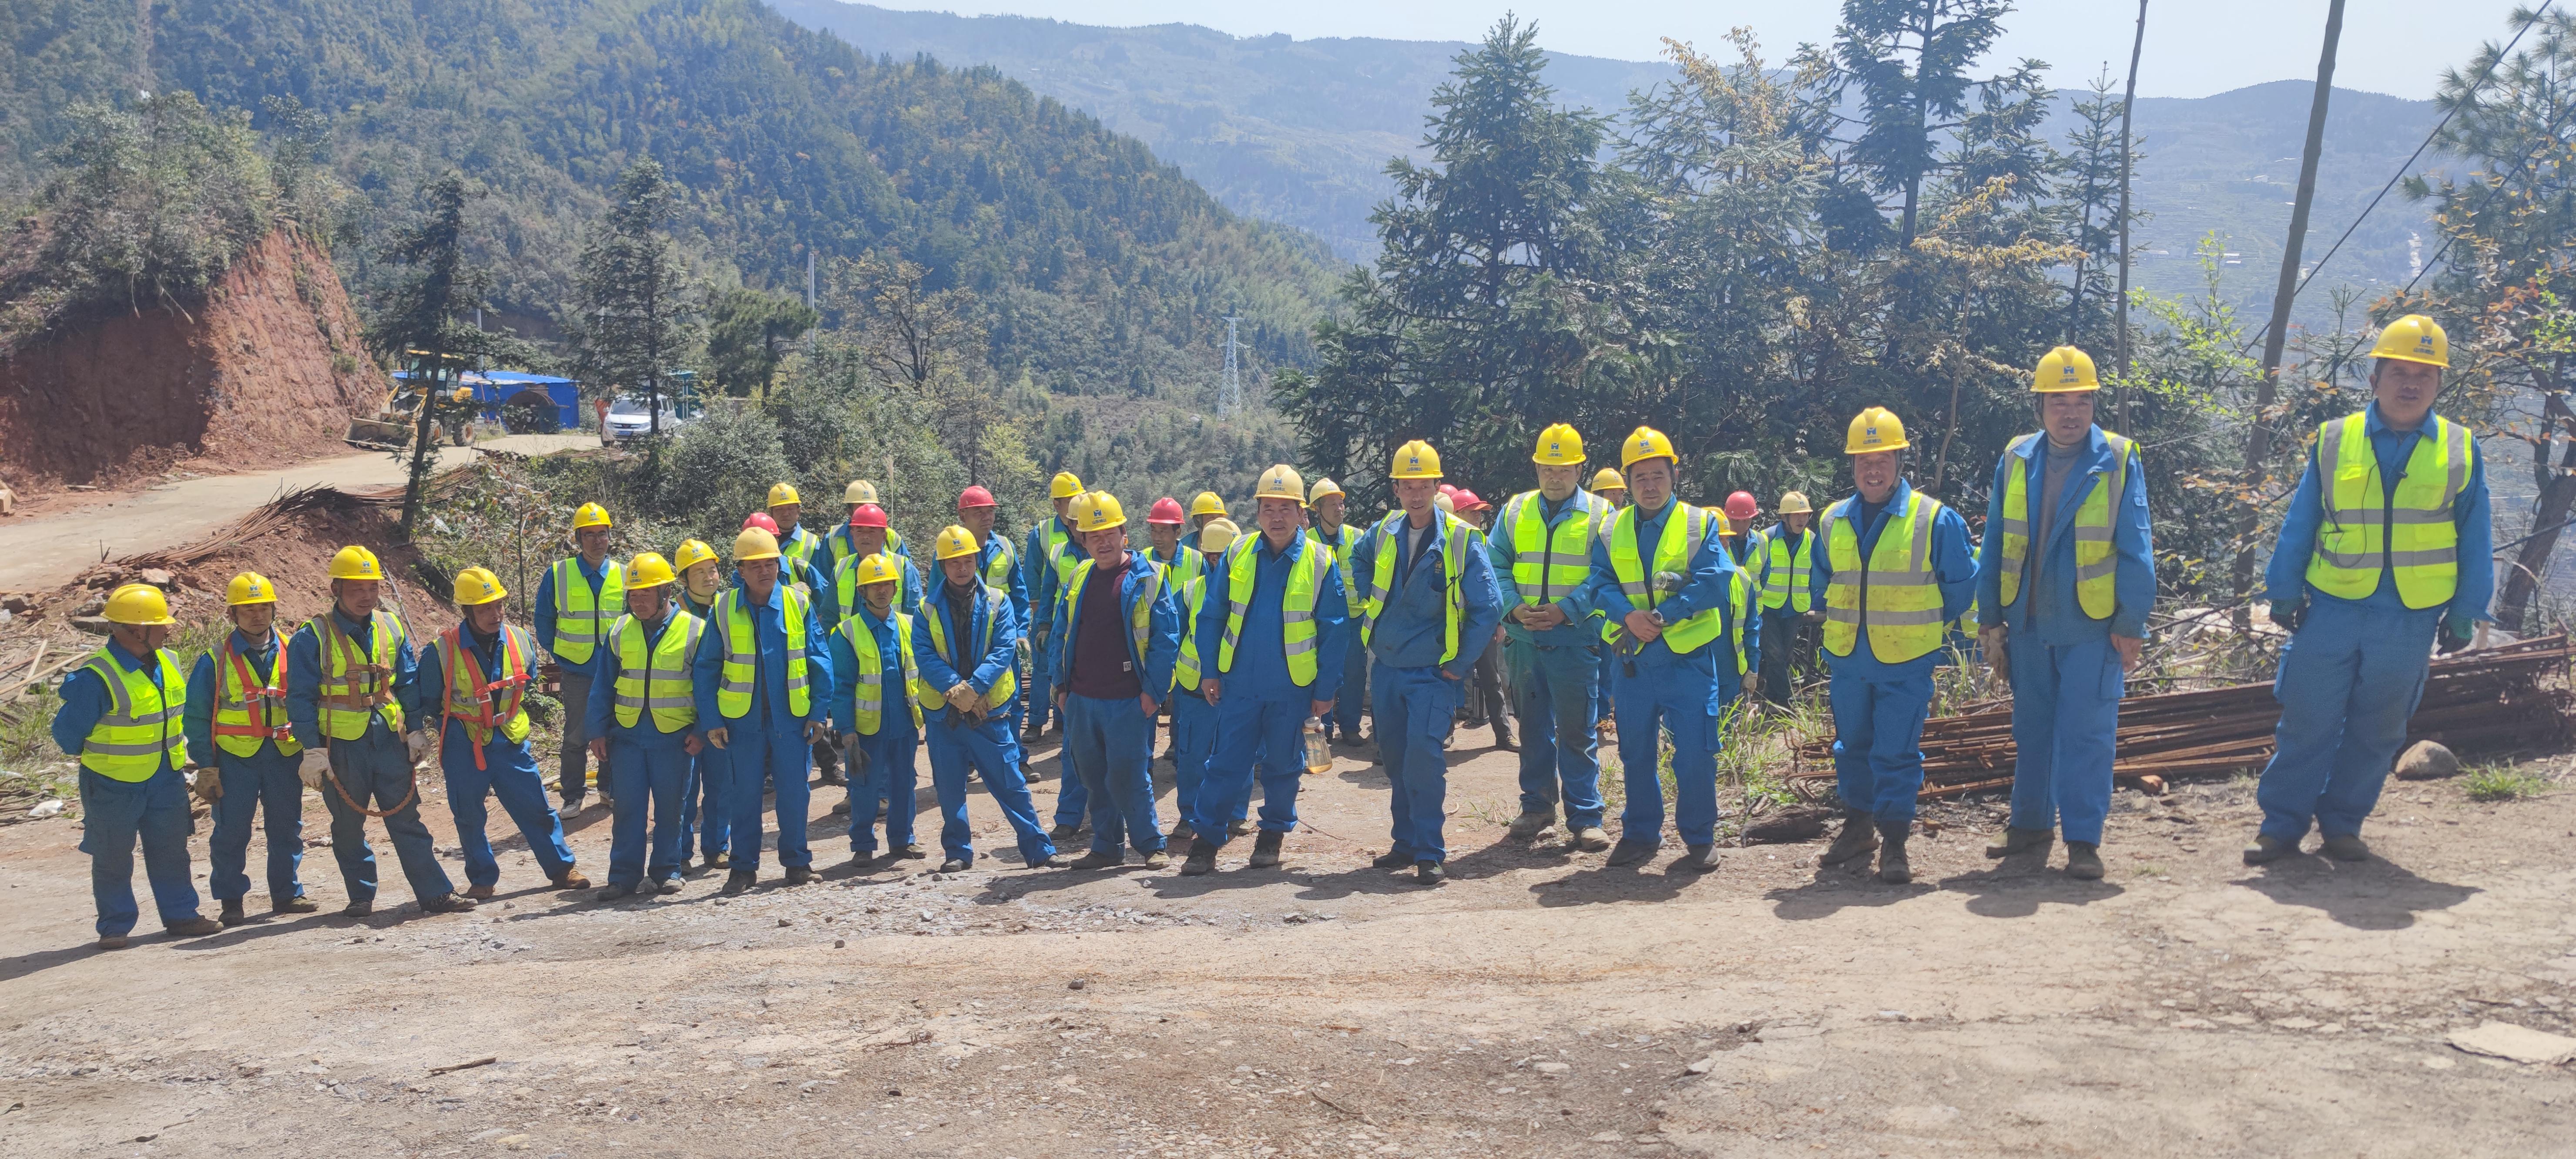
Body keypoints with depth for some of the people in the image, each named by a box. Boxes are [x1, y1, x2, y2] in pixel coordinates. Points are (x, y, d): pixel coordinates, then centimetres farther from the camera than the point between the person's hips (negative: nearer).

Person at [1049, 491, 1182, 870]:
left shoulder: (1147, 577, -5)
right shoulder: (1078, 578, 11)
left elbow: (1166, 637, -7)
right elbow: (1062, 633, 17)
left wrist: (1153, 689, -11)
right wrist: (1061, 685, 12)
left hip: (1127, 700, -5)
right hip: (1082, 699, 5)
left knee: (1127, 777, -5)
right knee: (1093, 778, 11)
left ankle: (1152, 845, 9)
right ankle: (1106, 848, 22)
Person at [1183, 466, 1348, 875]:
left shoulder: (1321, 563, -6)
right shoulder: (1237, 557, 0)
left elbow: (1334, 632, -3)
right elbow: (1210, 616, 7)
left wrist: (1326, 690, -4)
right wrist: (1209, 671, 2)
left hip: (1292, 687, -1)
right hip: (1239, 683, 1)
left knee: (1282, 765, 11)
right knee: (1227, 763, 1)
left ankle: (1274, 834, 28)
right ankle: (1206, 840, 7)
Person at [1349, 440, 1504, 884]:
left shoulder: (1460, 539, -11)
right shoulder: (1385, 532, 3)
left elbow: (1488, 607, -11)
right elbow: (1359, 562, 27)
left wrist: (1460, 664, -9)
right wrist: (1369, 609, 16)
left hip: (1432, 672, -5)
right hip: (1386, 667, 5)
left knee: (1423, 755, -17)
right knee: (1395, 758, 10)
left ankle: (1429, 853, -9)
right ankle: (1405, 843, 23)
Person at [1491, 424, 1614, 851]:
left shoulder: (1600, 515, 1)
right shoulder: (1515, 511, 10)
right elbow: (1495, 566, 6)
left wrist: (1565, 611, -17)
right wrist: (1514, 607, -11)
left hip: (1576, 638, -3)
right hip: (1522, 638, 3)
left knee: (1578, 731, -1)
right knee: (1532, 727, 12)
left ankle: (1584, 817, 6)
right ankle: (1536, 806, 23)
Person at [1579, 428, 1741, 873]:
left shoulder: (1701, 524, -1)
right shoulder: (1612, 530, 8)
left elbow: (1713, 582, -12)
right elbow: (1599, 583, -1)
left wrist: (1661, 616, -19)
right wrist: (1629, 615, -20)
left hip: (1689, 657, -3)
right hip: (1632, 660, 3)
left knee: (1695, 753, -3)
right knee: (1635, 752, 12)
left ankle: (1699, 839, 13)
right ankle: (1640, 833, 27)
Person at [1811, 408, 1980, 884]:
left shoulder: (1935, 519, -7)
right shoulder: (1834, 521, 5)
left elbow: (1960, 587, 0)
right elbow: (1820, 584, 19)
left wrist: (1920, 626, 4)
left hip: (1906, 661, -4)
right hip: (1845, 659, 4)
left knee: (1897, 753, -3)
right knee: (1851, 745, 15)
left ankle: (1894, 842, 6)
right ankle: (1858, 826, 30)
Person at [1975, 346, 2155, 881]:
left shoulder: (2119, 461, -5)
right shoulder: (2016, 460, 4)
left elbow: (2135, 549, -5)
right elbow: (1995, 544, 8)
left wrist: (2131, 625, -8)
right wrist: (1991, 620, 7)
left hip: (2093, 627, -4)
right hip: (2028, 624, 4)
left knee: (2086, 732, -3)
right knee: (2032, 729, 13)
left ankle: (2083, 838, 4)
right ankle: (2030, 823, 25)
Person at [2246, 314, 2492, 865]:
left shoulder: (2461, 451, 4)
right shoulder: (2334, 441, 2)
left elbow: (2475, 540, 8)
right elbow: (2299, 524, 5)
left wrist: (2465, 612, 5)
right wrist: (2285, 590, 1)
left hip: (2411, 618, 1)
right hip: (2331, 608, -1)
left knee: (2376, 730, 10)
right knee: (2306, 721, 0)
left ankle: (2341, 825, 23)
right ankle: (2282, 825, 9)